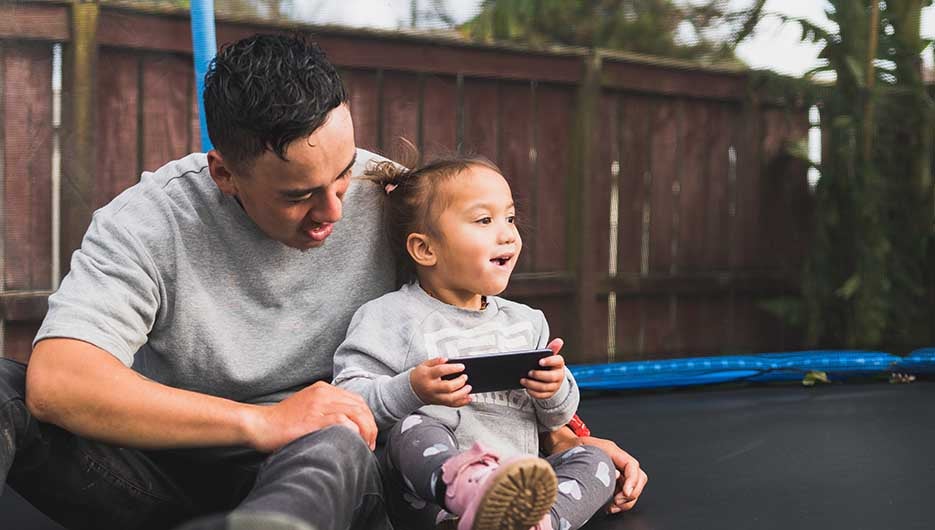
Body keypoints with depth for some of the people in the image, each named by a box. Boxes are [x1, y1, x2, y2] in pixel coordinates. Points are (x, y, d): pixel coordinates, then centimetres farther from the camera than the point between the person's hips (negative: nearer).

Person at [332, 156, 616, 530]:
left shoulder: (526, 322, 19)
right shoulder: (391, 317, 2)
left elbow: (553, 420, 23)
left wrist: (556, 391, -1)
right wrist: (410, 391, -24)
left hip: (520, 483, 6)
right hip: (426, 495, -5)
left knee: (594, 460, -12)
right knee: (413, 429, -32)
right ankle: (470, 488, -65)